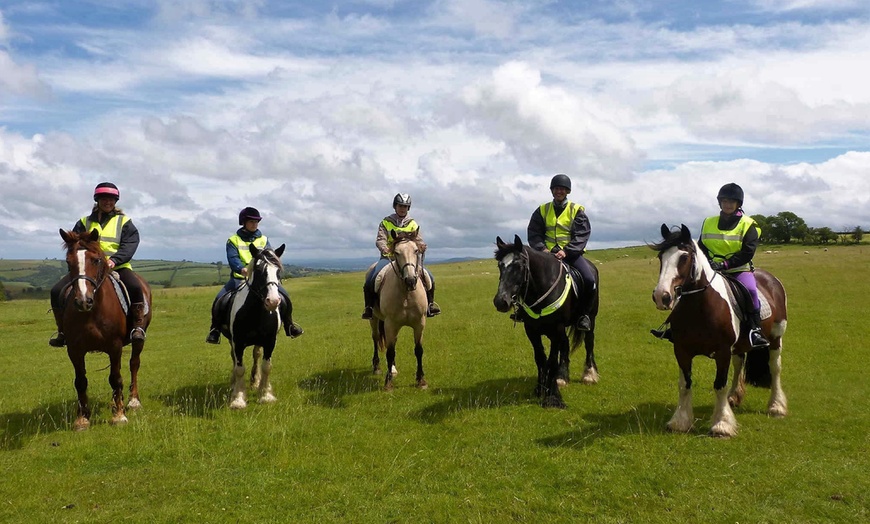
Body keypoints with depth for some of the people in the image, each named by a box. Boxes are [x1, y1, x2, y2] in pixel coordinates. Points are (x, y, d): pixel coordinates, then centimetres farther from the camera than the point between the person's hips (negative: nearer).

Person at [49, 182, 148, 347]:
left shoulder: (124, 222, 12)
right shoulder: (84, 222, 19)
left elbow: (129, 246, -2)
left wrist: (114, 260, -21)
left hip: (117, 267, -3)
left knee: (135, 287, -33)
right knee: (57, 291, -13)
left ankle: (138, 327, -23)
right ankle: (63, 331, 4)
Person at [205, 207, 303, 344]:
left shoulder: (264, 240, 12)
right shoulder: (233, 240, 3)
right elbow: (232, 258, -13)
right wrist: (242, 269, -35)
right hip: (239, 278, -2)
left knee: (284, 295, -13)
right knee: (219, 300, -21)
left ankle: (289, 326, 6)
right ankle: (215, 329, 0)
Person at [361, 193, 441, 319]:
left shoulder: (413, 224, 11)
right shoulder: (386, 222, 5)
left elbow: (419, 240, 2)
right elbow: (380, 239, -7)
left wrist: (422, 246, -24)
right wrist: (383, 248, -31)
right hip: (388, 257, -2)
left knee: (429, 277, -13)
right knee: (370, 279, -25)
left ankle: (429, 304, 9)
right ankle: (369, 307, -6)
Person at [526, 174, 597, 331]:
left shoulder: (577, 210, 2)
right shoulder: (542, 210, 9)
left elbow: (582, 235, -6)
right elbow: (534, 233, 5)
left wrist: (566, 251, -21)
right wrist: (542, 248, -15)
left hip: (571, 253, -2)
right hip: (547, 253, 2)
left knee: (589, 280, -24)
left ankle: (584, 314, -2)